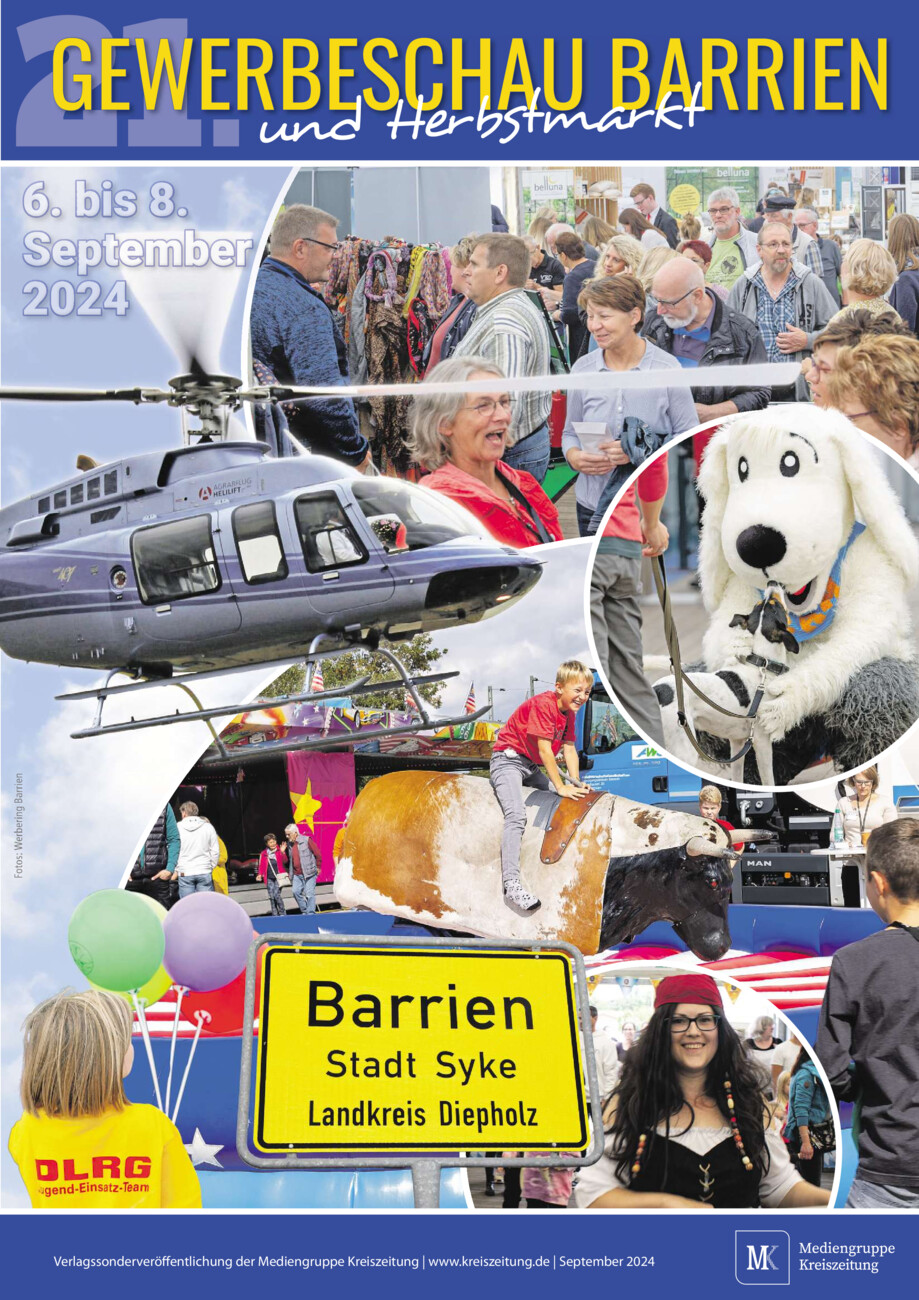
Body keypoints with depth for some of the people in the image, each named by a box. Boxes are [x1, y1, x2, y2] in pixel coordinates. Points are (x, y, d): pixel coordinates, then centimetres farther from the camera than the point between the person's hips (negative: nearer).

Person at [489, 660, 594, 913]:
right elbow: (545, 750, -23)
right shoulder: (542, 704, -22)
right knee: (517, 815, -26)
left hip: (532, 767, 10)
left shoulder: (568, 712, 6)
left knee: (565, 804, 11)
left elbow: (569, 749, 6)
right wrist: (561, 787, -20)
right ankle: (511, 883, -37)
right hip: (508, 759, -10)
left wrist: (576, 783, -6)